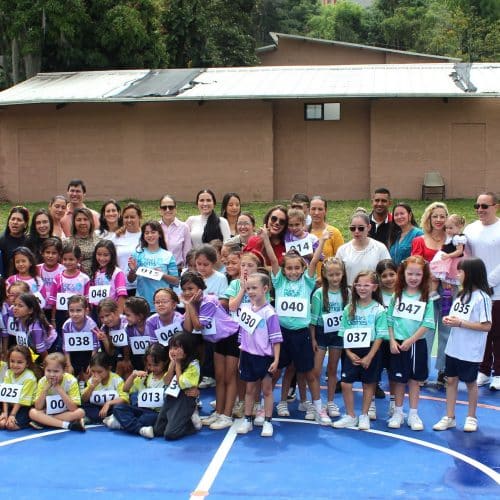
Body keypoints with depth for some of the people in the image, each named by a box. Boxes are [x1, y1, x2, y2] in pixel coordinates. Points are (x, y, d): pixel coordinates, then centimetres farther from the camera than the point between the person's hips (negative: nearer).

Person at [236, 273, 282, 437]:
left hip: (264, 357, -4)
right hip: (248, 356, 5)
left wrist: (276, 360, -15)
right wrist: (240, 357, 12)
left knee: (266, 389, 7)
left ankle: (267, 422, 16)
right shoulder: (245, 310, 2)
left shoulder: (269, 313, -13)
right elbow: (242, 336, 10)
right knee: (250, 389, 15)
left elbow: (276, 339, -12)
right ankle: (247, 420, 24)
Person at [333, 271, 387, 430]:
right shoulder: (349, 308, 2)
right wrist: (349, 353, -9)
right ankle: (350, 416, 13)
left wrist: (369, 357, -14)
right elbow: (344, 334, 3)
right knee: (345, 384, -1)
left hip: (370, 352, -3)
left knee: (368, 384, 9)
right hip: (352, 352, 3)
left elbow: (379, 336, -9)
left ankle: (364, 416, 23)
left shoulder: (378, 310, -8)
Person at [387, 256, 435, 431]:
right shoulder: (397, 295, 1)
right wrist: (392, 341, -8)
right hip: (397, 344, 1)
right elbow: (389, 320, 1)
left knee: (414, 379, 8)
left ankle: (413, 415, 17)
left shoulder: (426, 298, -4)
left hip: (417, 344, -1)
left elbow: (427, 324, -9)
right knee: (398, 379, 9)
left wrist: (410, 341, -15)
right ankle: (398, 413, 20)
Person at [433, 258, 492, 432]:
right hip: (454, 347, 7)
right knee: (451, 380, 10)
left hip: (470, 351, -7)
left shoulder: (482, 297, -17)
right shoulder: (461, 294, 8)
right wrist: (449, 320, -4)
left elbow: (486, 326, -19)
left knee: (470, 382, 9)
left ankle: (471, 417, 25)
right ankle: (449, 417, 19)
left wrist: (460, 323, -22)